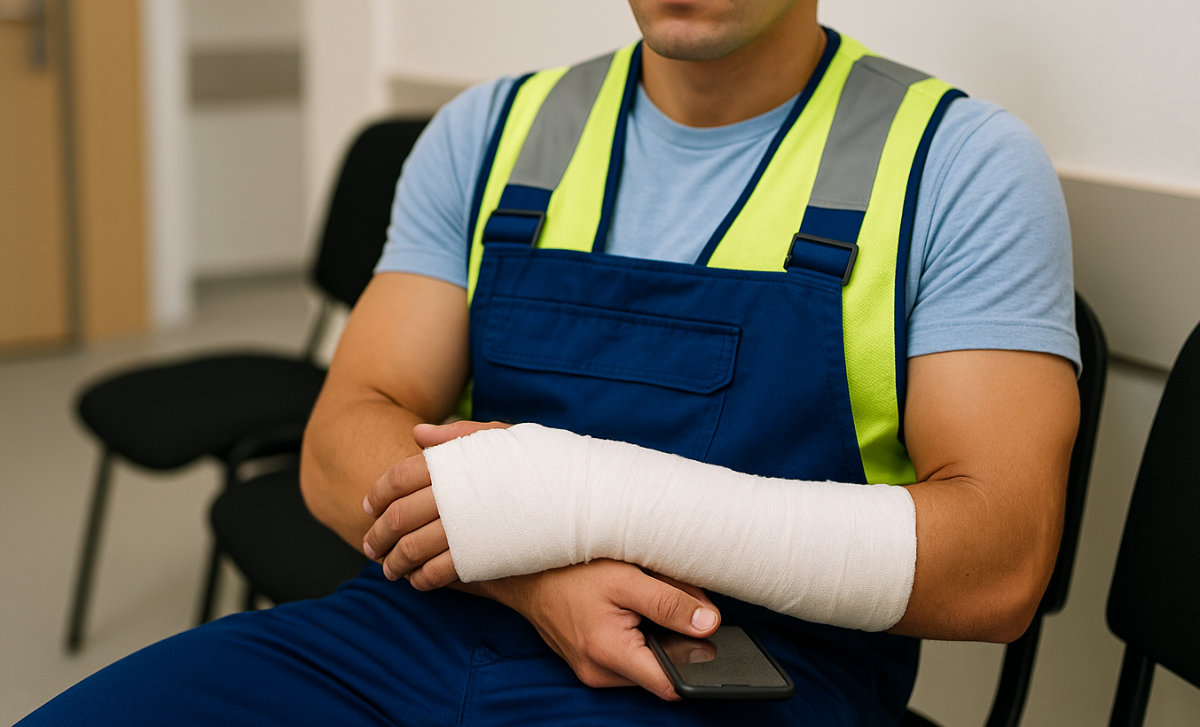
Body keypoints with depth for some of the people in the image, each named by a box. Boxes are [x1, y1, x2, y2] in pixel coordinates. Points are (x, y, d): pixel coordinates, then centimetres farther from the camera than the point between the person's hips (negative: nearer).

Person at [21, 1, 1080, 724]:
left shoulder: (961, 167, -1)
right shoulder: (494, 133, 11)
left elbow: (999, 565, -11)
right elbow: (344, 447, 6)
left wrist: (586, 497, -18)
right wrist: (539, 581, -16)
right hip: (422, 632, 4)